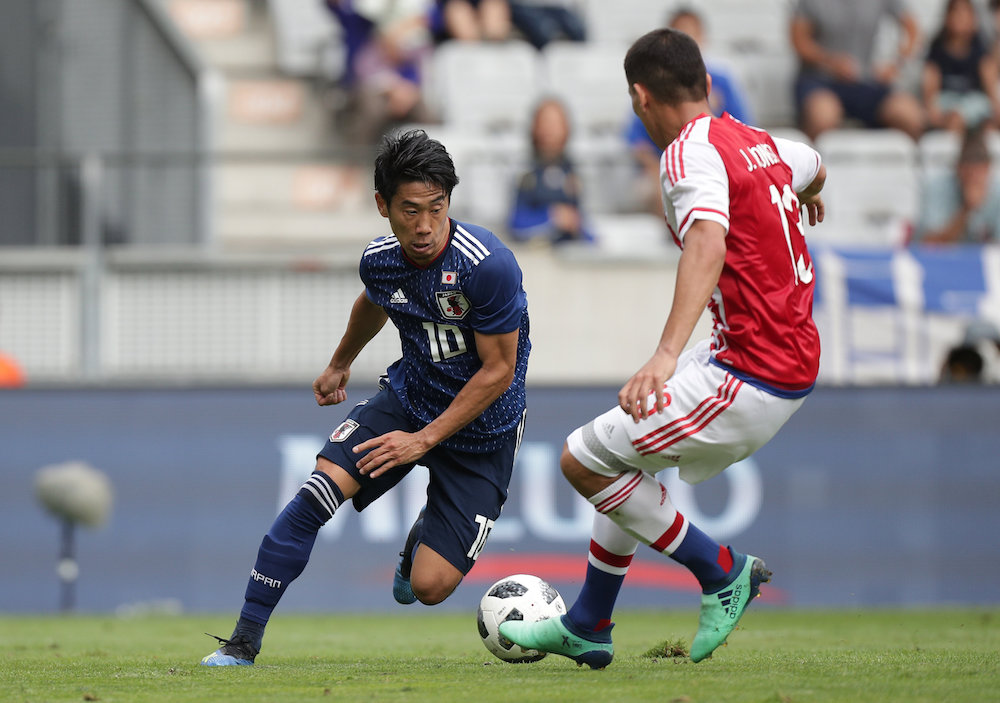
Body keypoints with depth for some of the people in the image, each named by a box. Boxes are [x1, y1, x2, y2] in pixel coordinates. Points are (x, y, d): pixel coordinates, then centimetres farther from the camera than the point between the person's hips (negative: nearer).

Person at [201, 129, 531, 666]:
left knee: (430, 588, -12)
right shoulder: (379, 260, -8)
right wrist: (340, 364, 36)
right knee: (318, 490, -22)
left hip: (480, 430, -4)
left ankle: (424, 539, 28)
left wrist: (425, 439, -21)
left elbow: (499, 370, -19)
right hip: (408, 396, 4)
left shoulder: (488, 267, -27)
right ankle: (243, 642, -13)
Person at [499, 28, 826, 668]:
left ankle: (723, 572, 3)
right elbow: (812, 165, 36)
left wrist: (667, 355, -47)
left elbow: (707, 243, -34)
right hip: (795, 359, 10)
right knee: (623, 457, 22)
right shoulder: (759, 144, 12)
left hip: (752, 376, -10)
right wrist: (807, 196, 63)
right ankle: (587, 628, 32)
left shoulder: (692, 152, -15)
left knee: (584, 460, -5)